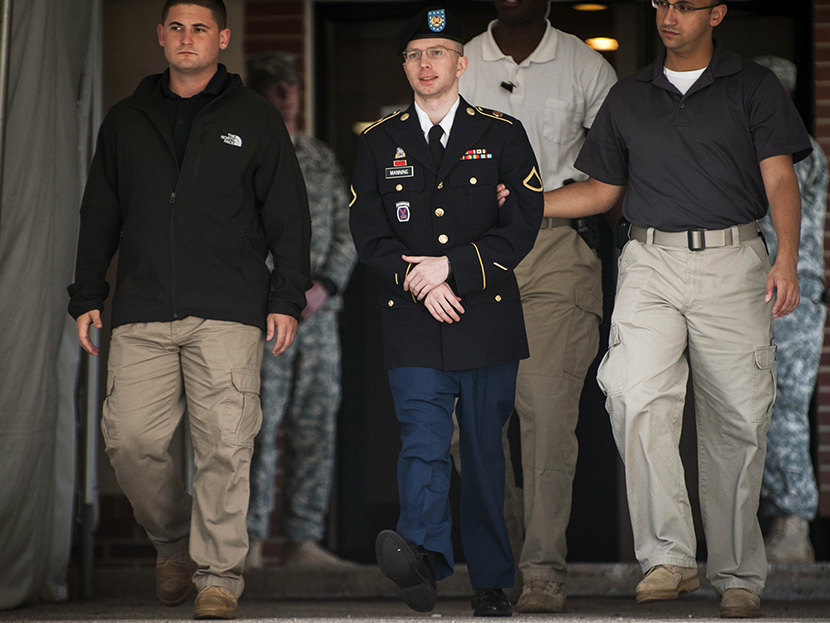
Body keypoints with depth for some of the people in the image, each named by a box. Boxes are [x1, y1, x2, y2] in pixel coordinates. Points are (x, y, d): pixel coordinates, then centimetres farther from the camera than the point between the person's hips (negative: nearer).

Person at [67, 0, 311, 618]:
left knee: (224, 444, -8)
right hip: (142, 317, 3)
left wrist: (286, 299, 0)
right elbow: (99, 216, 20)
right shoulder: (126, 121, 16)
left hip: (228, 313, -2)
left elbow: (288, 214, 8)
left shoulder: (255, 119, 8)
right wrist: (87, 297, 14)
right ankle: (174, 543, 19)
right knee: (130, 437, -5)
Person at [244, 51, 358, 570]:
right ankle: (250, 542, -5)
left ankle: (305, 541, 7)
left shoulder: (322, 159, 16)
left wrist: (323, 285, -5)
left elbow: (346, 231, 13)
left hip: (319, 313, 5)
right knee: (259, 429, -9)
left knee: (317, 429, 3)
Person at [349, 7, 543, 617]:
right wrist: (417, 282, -9)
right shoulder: (380, 143, 12)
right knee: (423, 440, -16)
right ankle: (423, 555, -33)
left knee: (485, 450, 4)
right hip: (412, 320, 0)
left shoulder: (502, 135, 7)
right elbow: (368, 232, 7)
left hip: (488, 316, 0)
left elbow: (522, 224, 0)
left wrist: (450, 265, -10)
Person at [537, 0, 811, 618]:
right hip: (651, 264, 2)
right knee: (638, 398, -21)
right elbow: (602, 189, 23)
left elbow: (779, 178, -1)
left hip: (732, 264, -2)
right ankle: (669, 556, -17)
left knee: (736, 420, -1)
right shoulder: (628, 97, 17)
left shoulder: (754, 87, 8)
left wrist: (787, 256, -17)